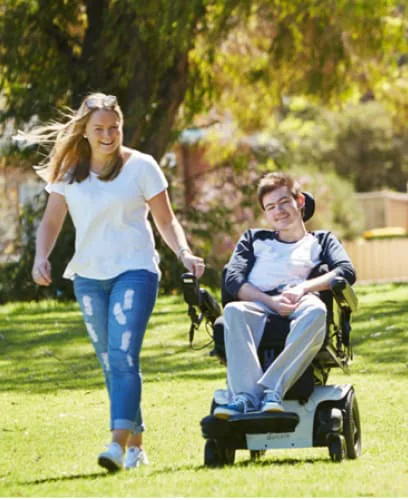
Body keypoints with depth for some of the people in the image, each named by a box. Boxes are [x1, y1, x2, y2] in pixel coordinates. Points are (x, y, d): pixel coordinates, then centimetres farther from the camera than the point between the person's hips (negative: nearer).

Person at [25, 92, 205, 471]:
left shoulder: (141, 166, -1)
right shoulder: (68, 172, 7)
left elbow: (165, 219, 3)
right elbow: (51, 221, 11)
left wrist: (184, 253, -13)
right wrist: (41, 256, -7)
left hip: (134, 270, -4)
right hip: (88, 276, 4)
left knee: (123, 355, -18)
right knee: (110, 363, 7)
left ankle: (119, 443, -27)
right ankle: (136, 443, 16)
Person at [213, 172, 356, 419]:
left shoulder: (322, 241, 28)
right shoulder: (254, 239, 32)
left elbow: (347, 272, 7)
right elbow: (233, 280, 12)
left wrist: (304, 287, -11)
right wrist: (271, 301, -8)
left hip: (302, 303, -1)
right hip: (259, 306, 1)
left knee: (316, 311, -40)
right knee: (234, 311, -37)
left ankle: (273, 389, -53)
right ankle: (245, 396, -53)